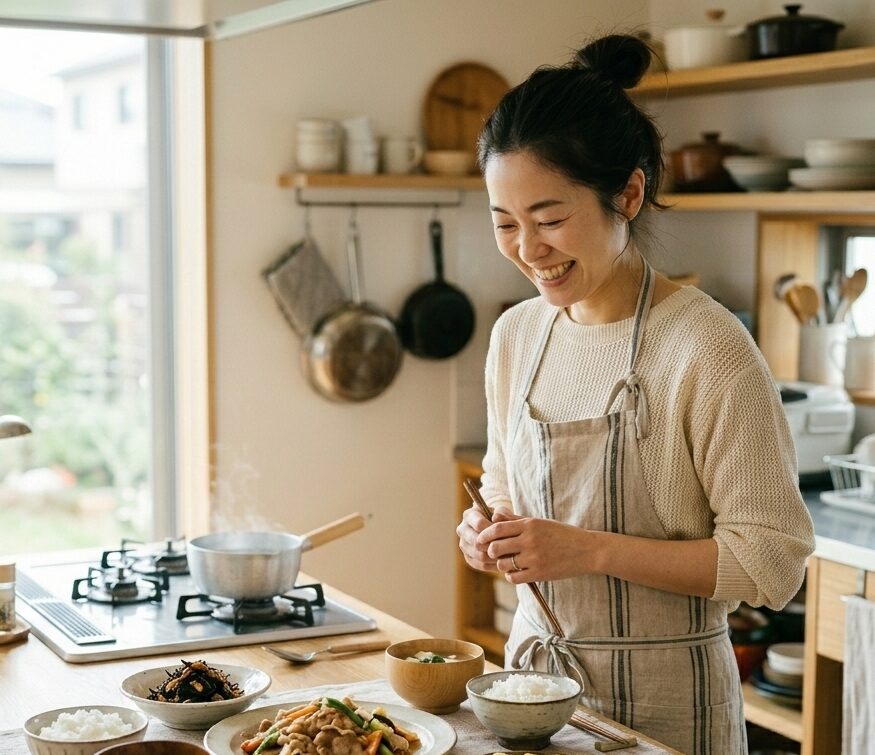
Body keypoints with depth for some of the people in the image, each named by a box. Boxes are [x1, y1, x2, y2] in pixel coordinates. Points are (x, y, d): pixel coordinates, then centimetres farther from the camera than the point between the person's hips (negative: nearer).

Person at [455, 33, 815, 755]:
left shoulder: (707, 346, -18)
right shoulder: (515, 335, 2)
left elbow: (774, 561, -18)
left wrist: (590, 550, -23)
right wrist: (489, 532, -5)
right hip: (533, 665, 6)